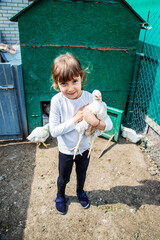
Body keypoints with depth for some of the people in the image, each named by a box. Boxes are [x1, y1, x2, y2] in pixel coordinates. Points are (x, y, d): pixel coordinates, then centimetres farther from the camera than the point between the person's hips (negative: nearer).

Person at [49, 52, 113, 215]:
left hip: (84, 148, 2)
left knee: (82, 174, 29)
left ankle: (80, 191, 62)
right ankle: (60, 196, 57)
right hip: (66, 151, -1)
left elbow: (109, 125, -21)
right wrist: (74, 120, -32)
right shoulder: (57, 101, -25)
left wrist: (96, 122, -42)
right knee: (63, 178, 24)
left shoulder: (90, 98, -22)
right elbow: (54, 131, -23)